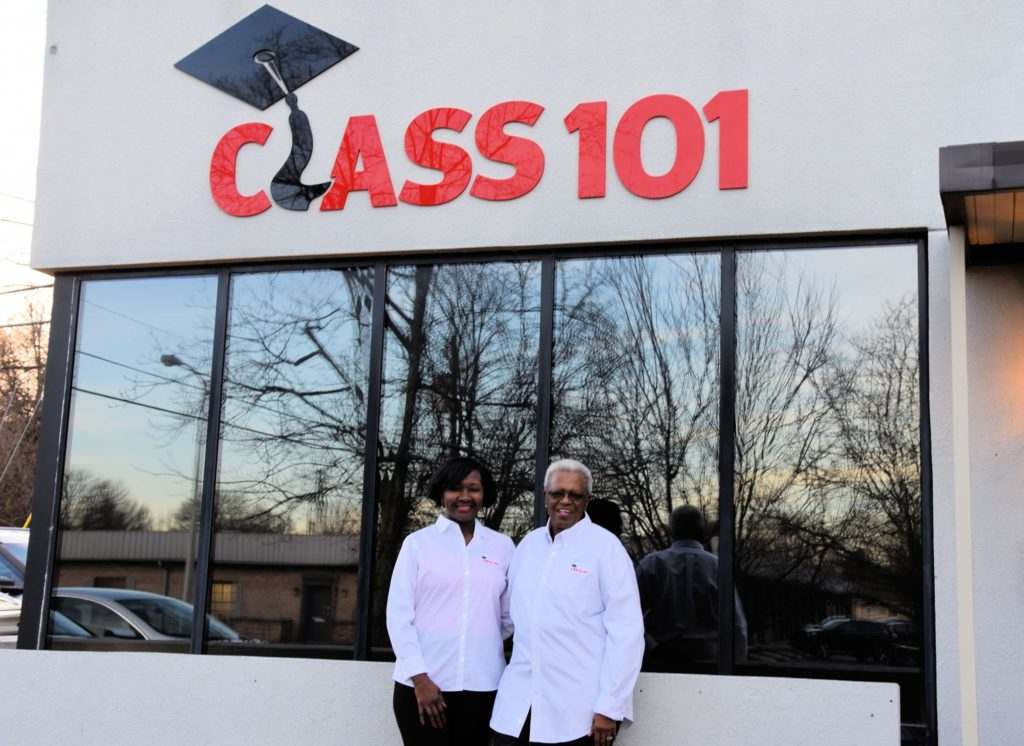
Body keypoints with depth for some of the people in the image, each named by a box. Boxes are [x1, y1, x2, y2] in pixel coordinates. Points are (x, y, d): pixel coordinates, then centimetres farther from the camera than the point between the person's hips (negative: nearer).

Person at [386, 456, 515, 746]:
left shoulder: (502, 546, 7)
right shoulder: (418, 543, 3)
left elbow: (510, 617, 14)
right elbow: (398, 614, -1)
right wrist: (419, 678, -7)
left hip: (482, 685, 2)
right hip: (424, 683, -2)